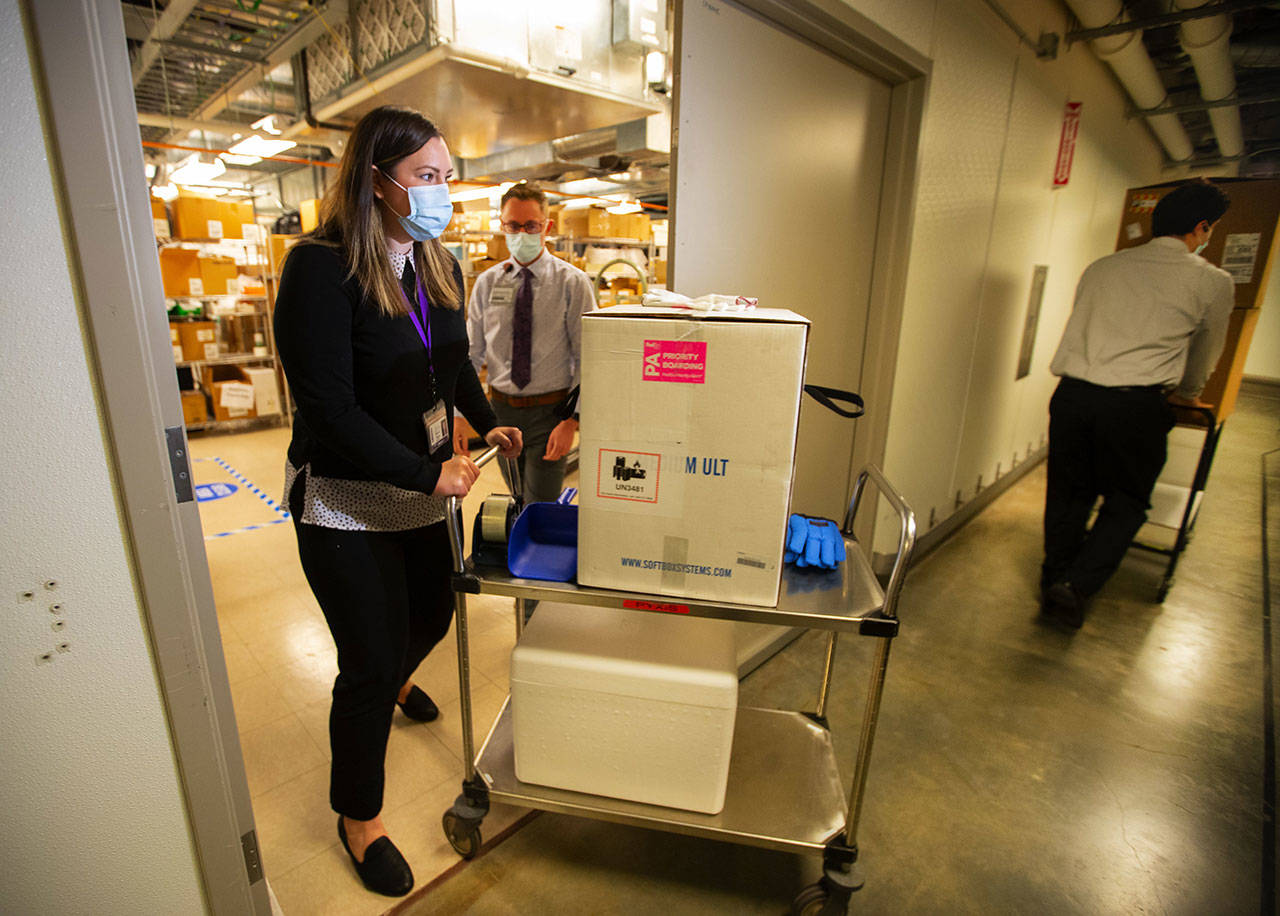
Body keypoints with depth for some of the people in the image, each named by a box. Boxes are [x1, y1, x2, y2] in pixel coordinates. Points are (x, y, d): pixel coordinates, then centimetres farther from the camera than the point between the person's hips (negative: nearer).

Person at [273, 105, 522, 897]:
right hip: (347, 506, -7)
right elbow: (328, 408, -23)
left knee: (431, 617, 24)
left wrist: (489, 423, 1)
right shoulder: (321, 268, -19)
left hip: (426, 491, 7)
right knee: (369, 665, 3)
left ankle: (393, 682, 62)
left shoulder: (438, 265, 4)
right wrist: (427, 472, -23)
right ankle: (358, 816, 31)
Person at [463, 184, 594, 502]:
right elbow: (471, 354, 6)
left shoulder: (572, 282, -5)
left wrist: (571, 420, -17)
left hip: (549, 411, -3)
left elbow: (587, 359, -8)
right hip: (501, 407, 4)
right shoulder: (486, 283, 5)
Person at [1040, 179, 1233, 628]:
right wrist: (1187, 394, 43)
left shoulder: (1102, 267, 18)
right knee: (1126, 503, 13)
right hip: (1135, 404, -3)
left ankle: (1055, 580, 24)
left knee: (1068, 494, 16)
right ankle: (1077, 585, 4)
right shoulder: (1212, 281, 8)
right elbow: (1205, 354, 22)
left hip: (1072, 392, 3)